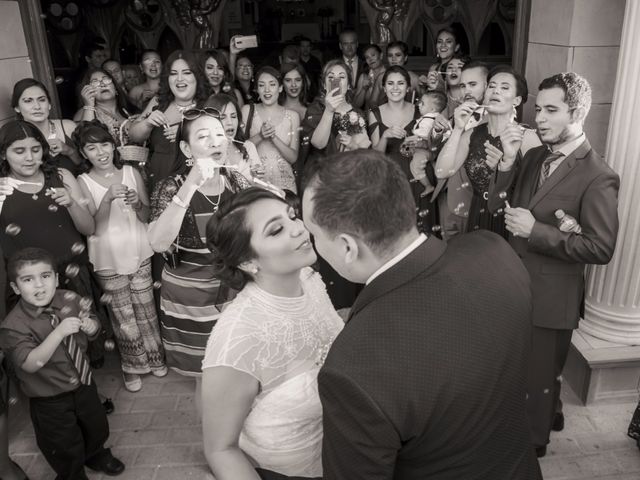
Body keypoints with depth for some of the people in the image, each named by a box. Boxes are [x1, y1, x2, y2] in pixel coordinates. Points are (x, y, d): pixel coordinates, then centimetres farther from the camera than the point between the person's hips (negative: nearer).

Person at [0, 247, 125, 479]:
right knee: (65, 447, 16)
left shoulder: (69, 300, -12)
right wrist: (59, 332, -40)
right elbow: (30, 363, -31)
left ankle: (96, 455, 59)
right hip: (50, 401, -4)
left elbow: (93, 330, 3)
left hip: (84, 384, 5)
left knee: (97, 427, 27)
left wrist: (90, 325, -21)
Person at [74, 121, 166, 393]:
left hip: (139, 253, 2)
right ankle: (132, 365, 27)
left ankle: (154, 357, 31)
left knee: (146, 309, 12)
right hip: (108, 260, -1)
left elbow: (147, 217, 3)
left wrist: (138, 204, -20)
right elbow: (92, 226, -12)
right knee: (123, 315, 9)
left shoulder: (131, 173, -1)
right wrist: (108, 198, -26)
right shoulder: (83, 182, -6)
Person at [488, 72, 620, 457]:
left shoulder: (597, 176, -19)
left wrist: (535, 230, -24)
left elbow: (601, 248, -22)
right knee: (517, 371, 25)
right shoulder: (534, 157, 2)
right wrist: (509, 162, -15)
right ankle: (549, 415, 52)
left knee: (536, 378, 13)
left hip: (549, 297, -7)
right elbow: (498, 208, -2)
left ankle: (531, 444, 38)